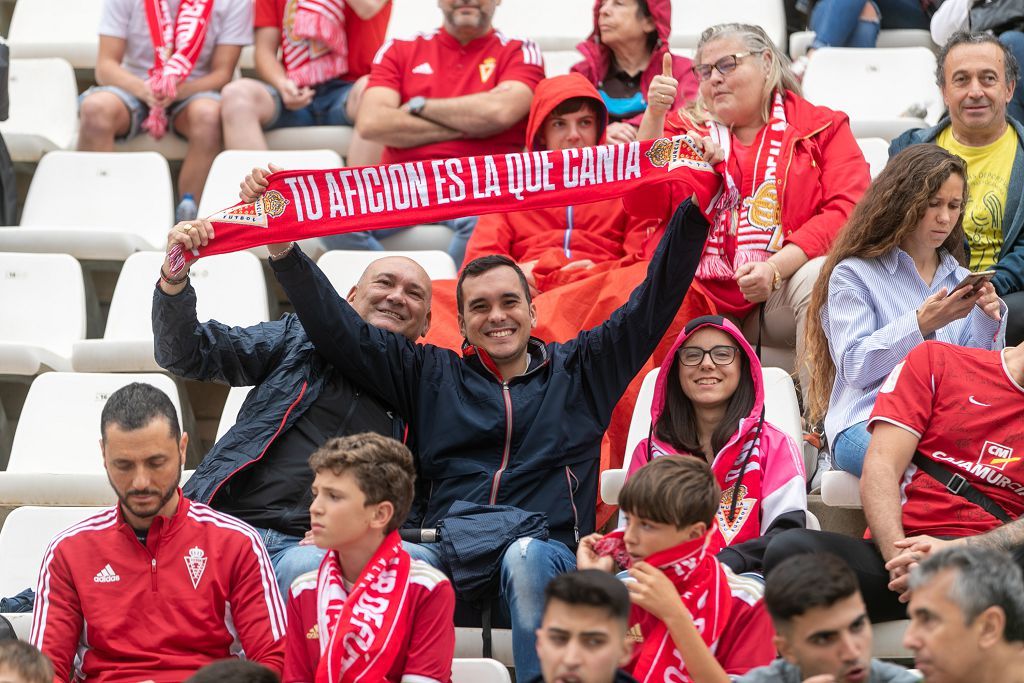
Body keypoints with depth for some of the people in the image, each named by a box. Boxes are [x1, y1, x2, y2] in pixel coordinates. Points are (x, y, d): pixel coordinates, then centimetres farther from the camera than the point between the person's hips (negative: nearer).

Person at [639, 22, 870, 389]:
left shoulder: (823, 128, 12)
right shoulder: (687, 128, 19)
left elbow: (847, 210, -4)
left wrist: (776, 268, -17)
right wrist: (653, 116, -10)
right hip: (705, 297, 2)